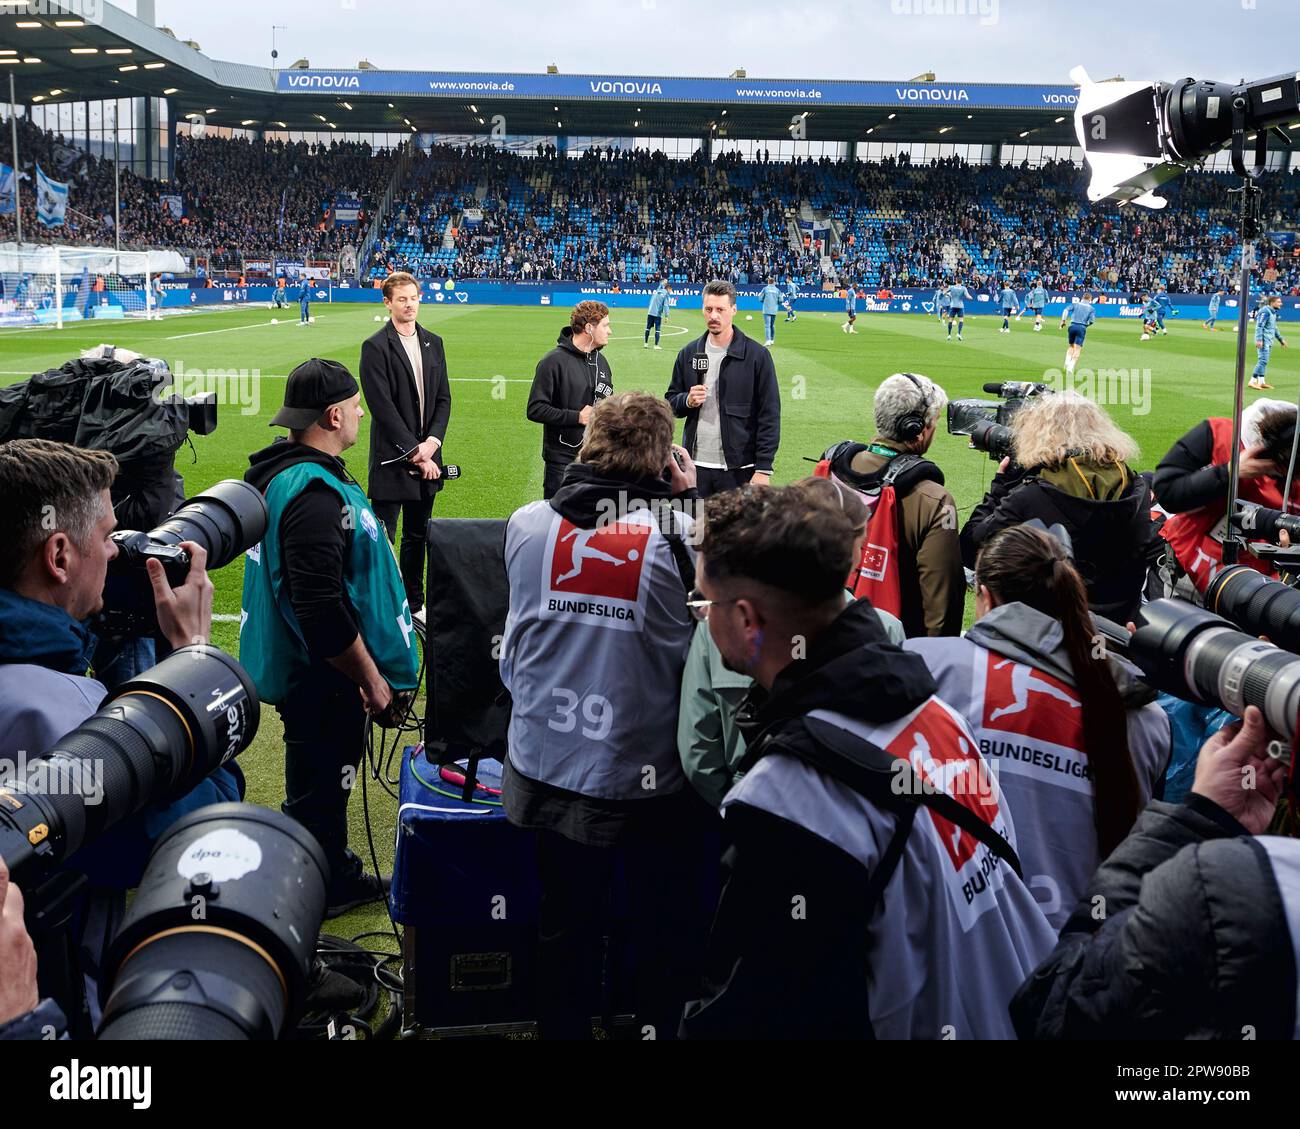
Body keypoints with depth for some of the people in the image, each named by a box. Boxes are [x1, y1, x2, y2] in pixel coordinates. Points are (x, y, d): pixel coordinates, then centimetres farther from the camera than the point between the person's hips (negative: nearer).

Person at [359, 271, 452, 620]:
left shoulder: (433, 343, 11)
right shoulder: (375, 347, -8)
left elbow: (443, 398, 9)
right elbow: (383, 407, -14)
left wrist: (432, 442, -7)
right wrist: (415, 453, -15)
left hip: (427, 456, 6)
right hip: (391, 458, -6)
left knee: (417, 537, 15)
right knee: (383, 539, -1)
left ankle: (414, 604, 27)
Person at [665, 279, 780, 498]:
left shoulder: (757, 355, -2)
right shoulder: (688, 354, 10)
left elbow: (769, 416, -4)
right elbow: (670, 402, 18)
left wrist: (763, 468, -10)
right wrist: (687, 401, -6)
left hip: (738, 470, -4)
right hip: (695, 466, 4)